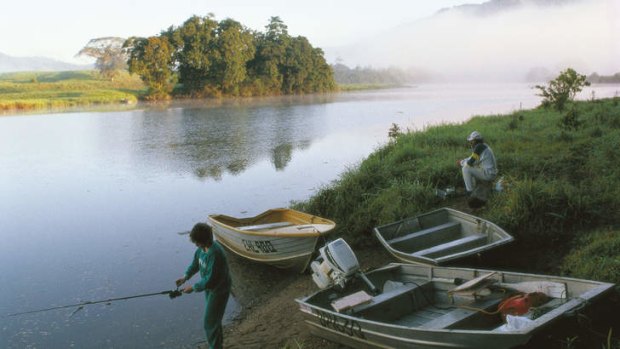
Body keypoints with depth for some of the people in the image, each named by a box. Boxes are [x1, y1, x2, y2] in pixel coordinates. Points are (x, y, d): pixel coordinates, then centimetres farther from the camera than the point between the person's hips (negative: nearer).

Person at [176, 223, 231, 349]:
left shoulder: (215, 254, -33)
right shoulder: (202, 247, -7)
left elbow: (210, 280, -30)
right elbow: (196, 263, 9)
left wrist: (193, 288, -19)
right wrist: (186, 277, -5)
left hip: (219, 290, -9)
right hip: (210, 288, 9)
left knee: (210, 322, 0)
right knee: (214, 318, 24)